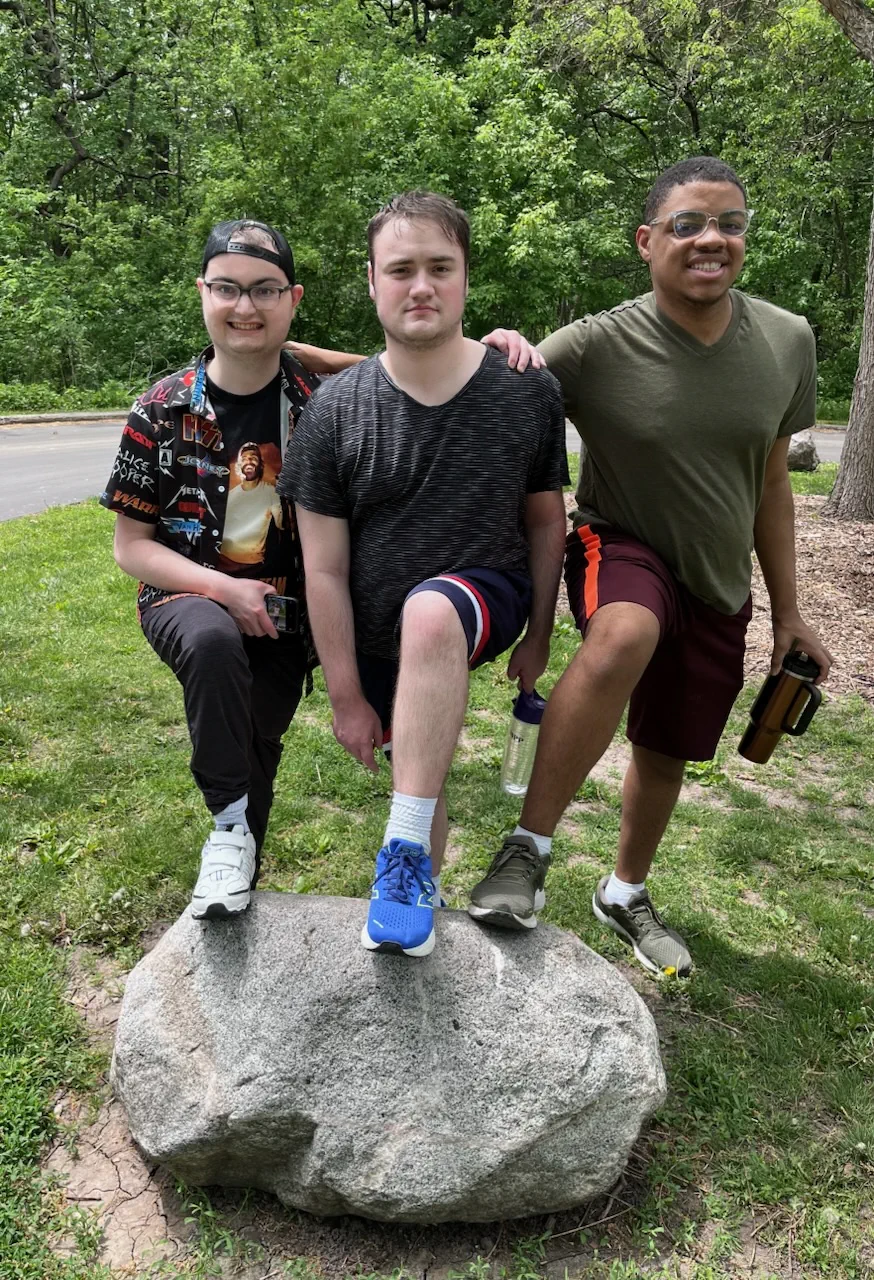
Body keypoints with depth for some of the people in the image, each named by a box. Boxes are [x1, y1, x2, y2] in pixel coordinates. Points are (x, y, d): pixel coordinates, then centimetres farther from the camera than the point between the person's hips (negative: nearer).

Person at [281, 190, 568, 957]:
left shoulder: (529, 392, -10)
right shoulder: (336, 410, -11)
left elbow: (546, 522, 3)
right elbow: (325, 570, -9)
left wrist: (539, 636, 7)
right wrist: (347, 696, -8)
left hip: (488, 598, -2)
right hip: (375, 635, 3)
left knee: (429, 612, -37)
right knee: (419, 769, 14)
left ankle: (404, 855, -30)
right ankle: (425, 890, 47)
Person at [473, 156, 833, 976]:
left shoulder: (786, 343, -5)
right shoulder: (596, 346, -17)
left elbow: (770, 486, 5)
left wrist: (788, 613, 9)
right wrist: (496, 355, -34)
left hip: (718, 585, 5)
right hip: (621, 548, -4)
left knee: (667, 752, 14)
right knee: (626, 635, -39)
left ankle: (625, 894, 42)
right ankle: (529, 848, -24)